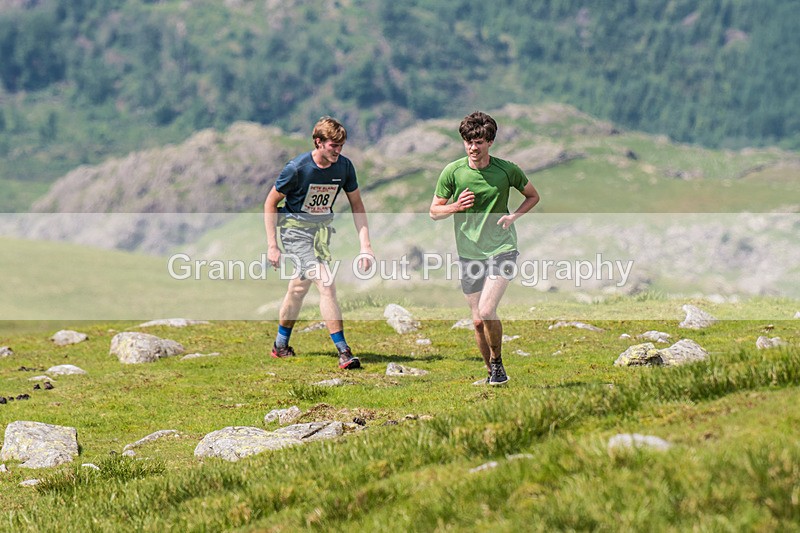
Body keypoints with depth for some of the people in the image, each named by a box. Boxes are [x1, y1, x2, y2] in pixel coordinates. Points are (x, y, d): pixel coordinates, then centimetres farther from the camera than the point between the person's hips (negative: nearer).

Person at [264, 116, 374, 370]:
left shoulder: (344, 166, -9)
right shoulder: (297, 168, -22)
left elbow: (357, 205, 3)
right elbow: (271, 203, -11)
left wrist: (365, 245, -4)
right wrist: (272, 245, -13)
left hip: (322, 227, 6)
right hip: (295, 227, -5)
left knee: (300, 285, 14)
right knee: (325, 283, -18)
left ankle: (281, 344, 31)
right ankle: (343, 351, -18)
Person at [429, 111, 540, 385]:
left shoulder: (507, 170, -4)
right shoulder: (452, 172, -3)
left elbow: (533, 196, 13)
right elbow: (434, 211, 4)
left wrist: (513, 216, -5)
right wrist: (456, 206, -17)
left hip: (501, 249, -2)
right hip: (469, 254, 2)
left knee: (486, 311, -20)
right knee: (477, 321, 4)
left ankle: (497, 362, 4)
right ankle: (492, 372, 24)